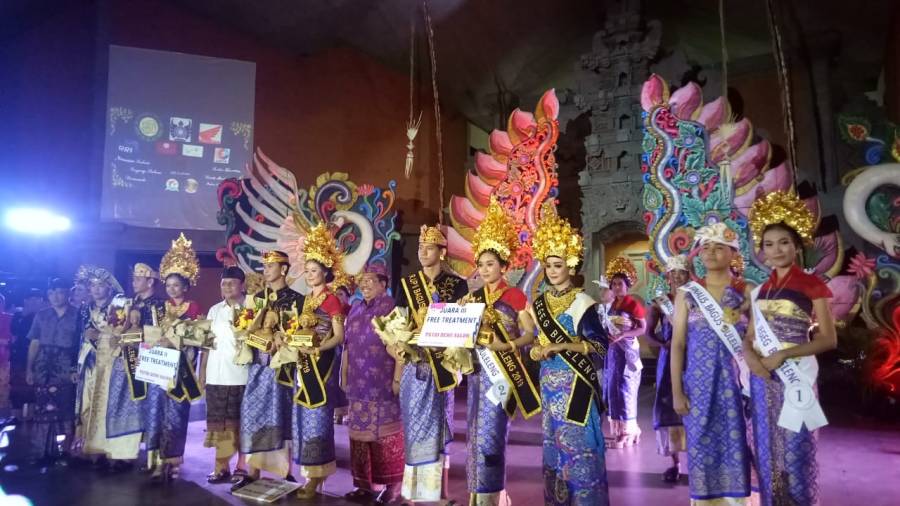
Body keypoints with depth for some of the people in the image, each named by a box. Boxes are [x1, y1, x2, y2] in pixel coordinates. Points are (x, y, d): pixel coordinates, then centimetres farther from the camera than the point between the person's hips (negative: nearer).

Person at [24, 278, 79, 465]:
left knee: (64, 409, -2)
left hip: (66, 368, -3)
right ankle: (44, 450, 11)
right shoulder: (41, 315, 10)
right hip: (43, 368, 3)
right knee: (43, 408, 2)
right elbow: (34, 343, 10)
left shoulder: (77, 315, 1)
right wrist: (29, 368, 4)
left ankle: (61, 450, 9)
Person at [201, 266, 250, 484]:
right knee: (218, 421, 6)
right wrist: (202, 371, 9)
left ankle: (242, 466, 10)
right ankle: (222, 467, 13)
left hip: (241, 375, -4)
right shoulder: (214, 310, 13)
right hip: (216, 375, 4)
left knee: (240, 421, 1)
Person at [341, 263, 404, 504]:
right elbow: (347, 345, 18)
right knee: (360, 431, 10)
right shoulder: (355, 309, 14)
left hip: (382, 383, -6)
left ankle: (392, 485, 9)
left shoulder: (392, 307, -6)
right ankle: (365, 483, 21)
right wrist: (344, 374, 14)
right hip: (358, 382, 7)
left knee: (385, 432, -2)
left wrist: (397, 378, -16)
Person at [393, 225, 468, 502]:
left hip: (441, 363, -1)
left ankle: (435, 489, 17)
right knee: (415, 423, 5)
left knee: (436, 423, 5)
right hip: (415, 363, 1)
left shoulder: (457, 284, 1)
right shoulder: (407, 284, 7)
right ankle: (414, 488, 16)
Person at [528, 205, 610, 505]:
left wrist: (563, 346, -22)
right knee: (554, 444, 12)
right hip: (549, 383, 6)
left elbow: (601, 345, -12)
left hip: (574, 384, -6)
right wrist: (536, 351, -7)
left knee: (578, 444, -4)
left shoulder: (581, 301, -8)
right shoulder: (540, 303, 11)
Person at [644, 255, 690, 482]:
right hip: (669, 360, 1)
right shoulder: (659, 303, 3)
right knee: (669, 407, -1)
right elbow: (649, 332, -2)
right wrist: (664, 344, -20)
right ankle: (674, 462, 9)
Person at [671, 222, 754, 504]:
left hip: (736, 381, -1)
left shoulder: (747, 292, 2)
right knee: (702, 444, 5)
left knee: (736, 443, 2)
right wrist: (676, 391, -3)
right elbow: (677, 344, 2)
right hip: (699, 382, 1)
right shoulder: (687, 294, 4)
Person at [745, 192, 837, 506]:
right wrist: (750, 356, -9)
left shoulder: (812, 285, -5)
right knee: (767, 452, 11)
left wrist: (783, 354, -19)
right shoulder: (760, 290, 11)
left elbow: (829, 339, -8)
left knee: (796, 454, 1)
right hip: (762, 379, 5)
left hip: (795, 377, -5)